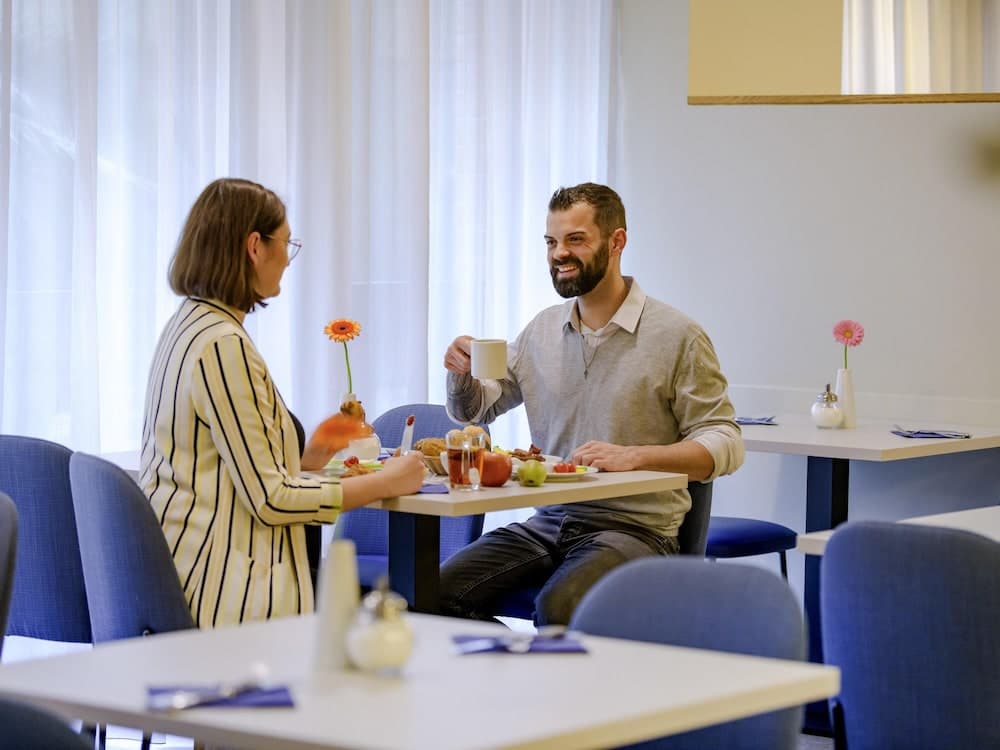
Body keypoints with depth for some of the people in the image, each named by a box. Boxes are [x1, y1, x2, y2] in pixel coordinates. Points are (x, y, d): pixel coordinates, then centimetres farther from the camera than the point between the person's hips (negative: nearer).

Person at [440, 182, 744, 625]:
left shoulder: (676, 335, -5)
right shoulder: (542, 330, 13)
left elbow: (724, 443, -8)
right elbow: (471, 410, 23)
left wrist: (632, 456, -22)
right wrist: (461, 374, -1)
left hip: (634, 527, -6)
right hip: (548, 521, 6)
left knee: (558, 607, -34)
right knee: (444, 590, -16)